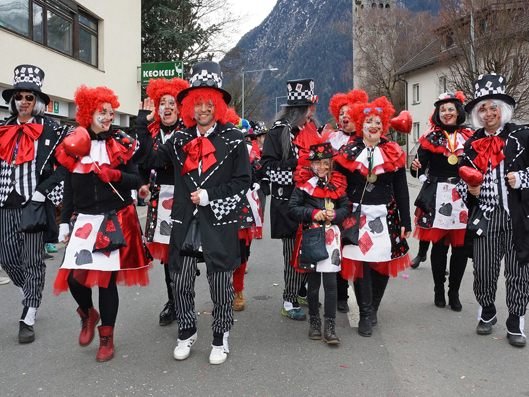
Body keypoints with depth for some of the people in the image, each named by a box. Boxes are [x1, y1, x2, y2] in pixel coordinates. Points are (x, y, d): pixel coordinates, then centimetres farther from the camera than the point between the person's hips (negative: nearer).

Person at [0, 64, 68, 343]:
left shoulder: (51, 130, -3)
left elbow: (65, 166, -6)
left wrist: (44, 190, -13)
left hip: (34, 205, -5)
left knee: (33, 261, -1)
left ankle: (27, 320, 8)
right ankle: (33, 295, 35)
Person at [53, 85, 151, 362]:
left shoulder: (121, 143, 1)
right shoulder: (73, 146, 5)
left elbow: (137, 180, 0)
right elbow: (68, 189, 8)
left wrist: (116, 175, -18)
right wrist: (65, 224, 7)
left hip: (116, 222, -1)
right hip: (84, 221, 2)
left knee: (107, 279, 3)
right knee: (74, 277, -7)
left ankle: (107, 338, 20)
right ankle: (88, 314, 27)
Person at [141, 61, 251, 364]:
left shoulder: (233, 139, -2)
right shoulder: (180, 140, 9)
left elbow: (244, 180, -4)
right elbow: (149, 162, 4)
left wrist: (210, 196, -11)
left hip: (220, 222, -3)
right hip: (185, 222, 3)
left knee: (221, 283, 5)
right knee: (181, 281, 7)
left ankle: (220, 337, 25)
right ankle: (187, 332, 30)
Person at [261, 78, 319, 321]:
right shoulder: (278, 133, -4)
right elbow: (269, 166, -11)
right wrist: (298, 163, -17)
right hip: (287, 201, -5)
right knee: (293, 251, -2)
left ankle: (301, 292, 23)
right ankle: (289, 302, 10)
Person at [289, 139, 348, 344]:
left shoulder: (336, 183, 8)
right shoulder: (304, 183, -1)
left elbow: (346, 206, 13)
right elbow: (292, 208, -5)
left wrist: (335, 215, -7)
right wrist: (313, 213, -16)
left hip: (331, 236, 2)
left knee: (330, 282, -1)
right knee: (313, 282, 9)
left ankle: (330, 326, 7)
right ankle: (314, 321, 25)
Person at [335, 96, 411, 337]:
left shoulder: (393, 153, 6)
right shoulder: (348, 152, 4)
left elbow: (401, 190, 6)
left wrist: (405, 222, 2)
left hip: (385, 216, 2)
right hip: (357, 215, -1)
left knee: (382, 263, 6)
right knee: (361, 263, -5)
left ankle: (371, 310, 23)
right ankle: (366, 315, 6)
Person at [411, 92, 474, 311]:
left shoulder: (469, 136, 9)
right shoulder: (431, 138, 4)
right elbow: (420, 167, -2)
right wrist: (416, 167, -24)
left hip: (464, 197, 2)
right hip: (437, 197, -2)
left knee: (460, 246, 4)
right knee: (439, 245, 3)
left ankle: (454, 292, 19)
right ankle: (439, 290, 19)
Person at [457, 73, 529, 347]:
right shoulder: (472, 145, 10)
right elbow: (463, 180, 17)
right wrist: (469, 189, -2)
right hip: (485, 216, 2)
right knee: (483, 269, 2)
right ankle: (487, 312, 27)